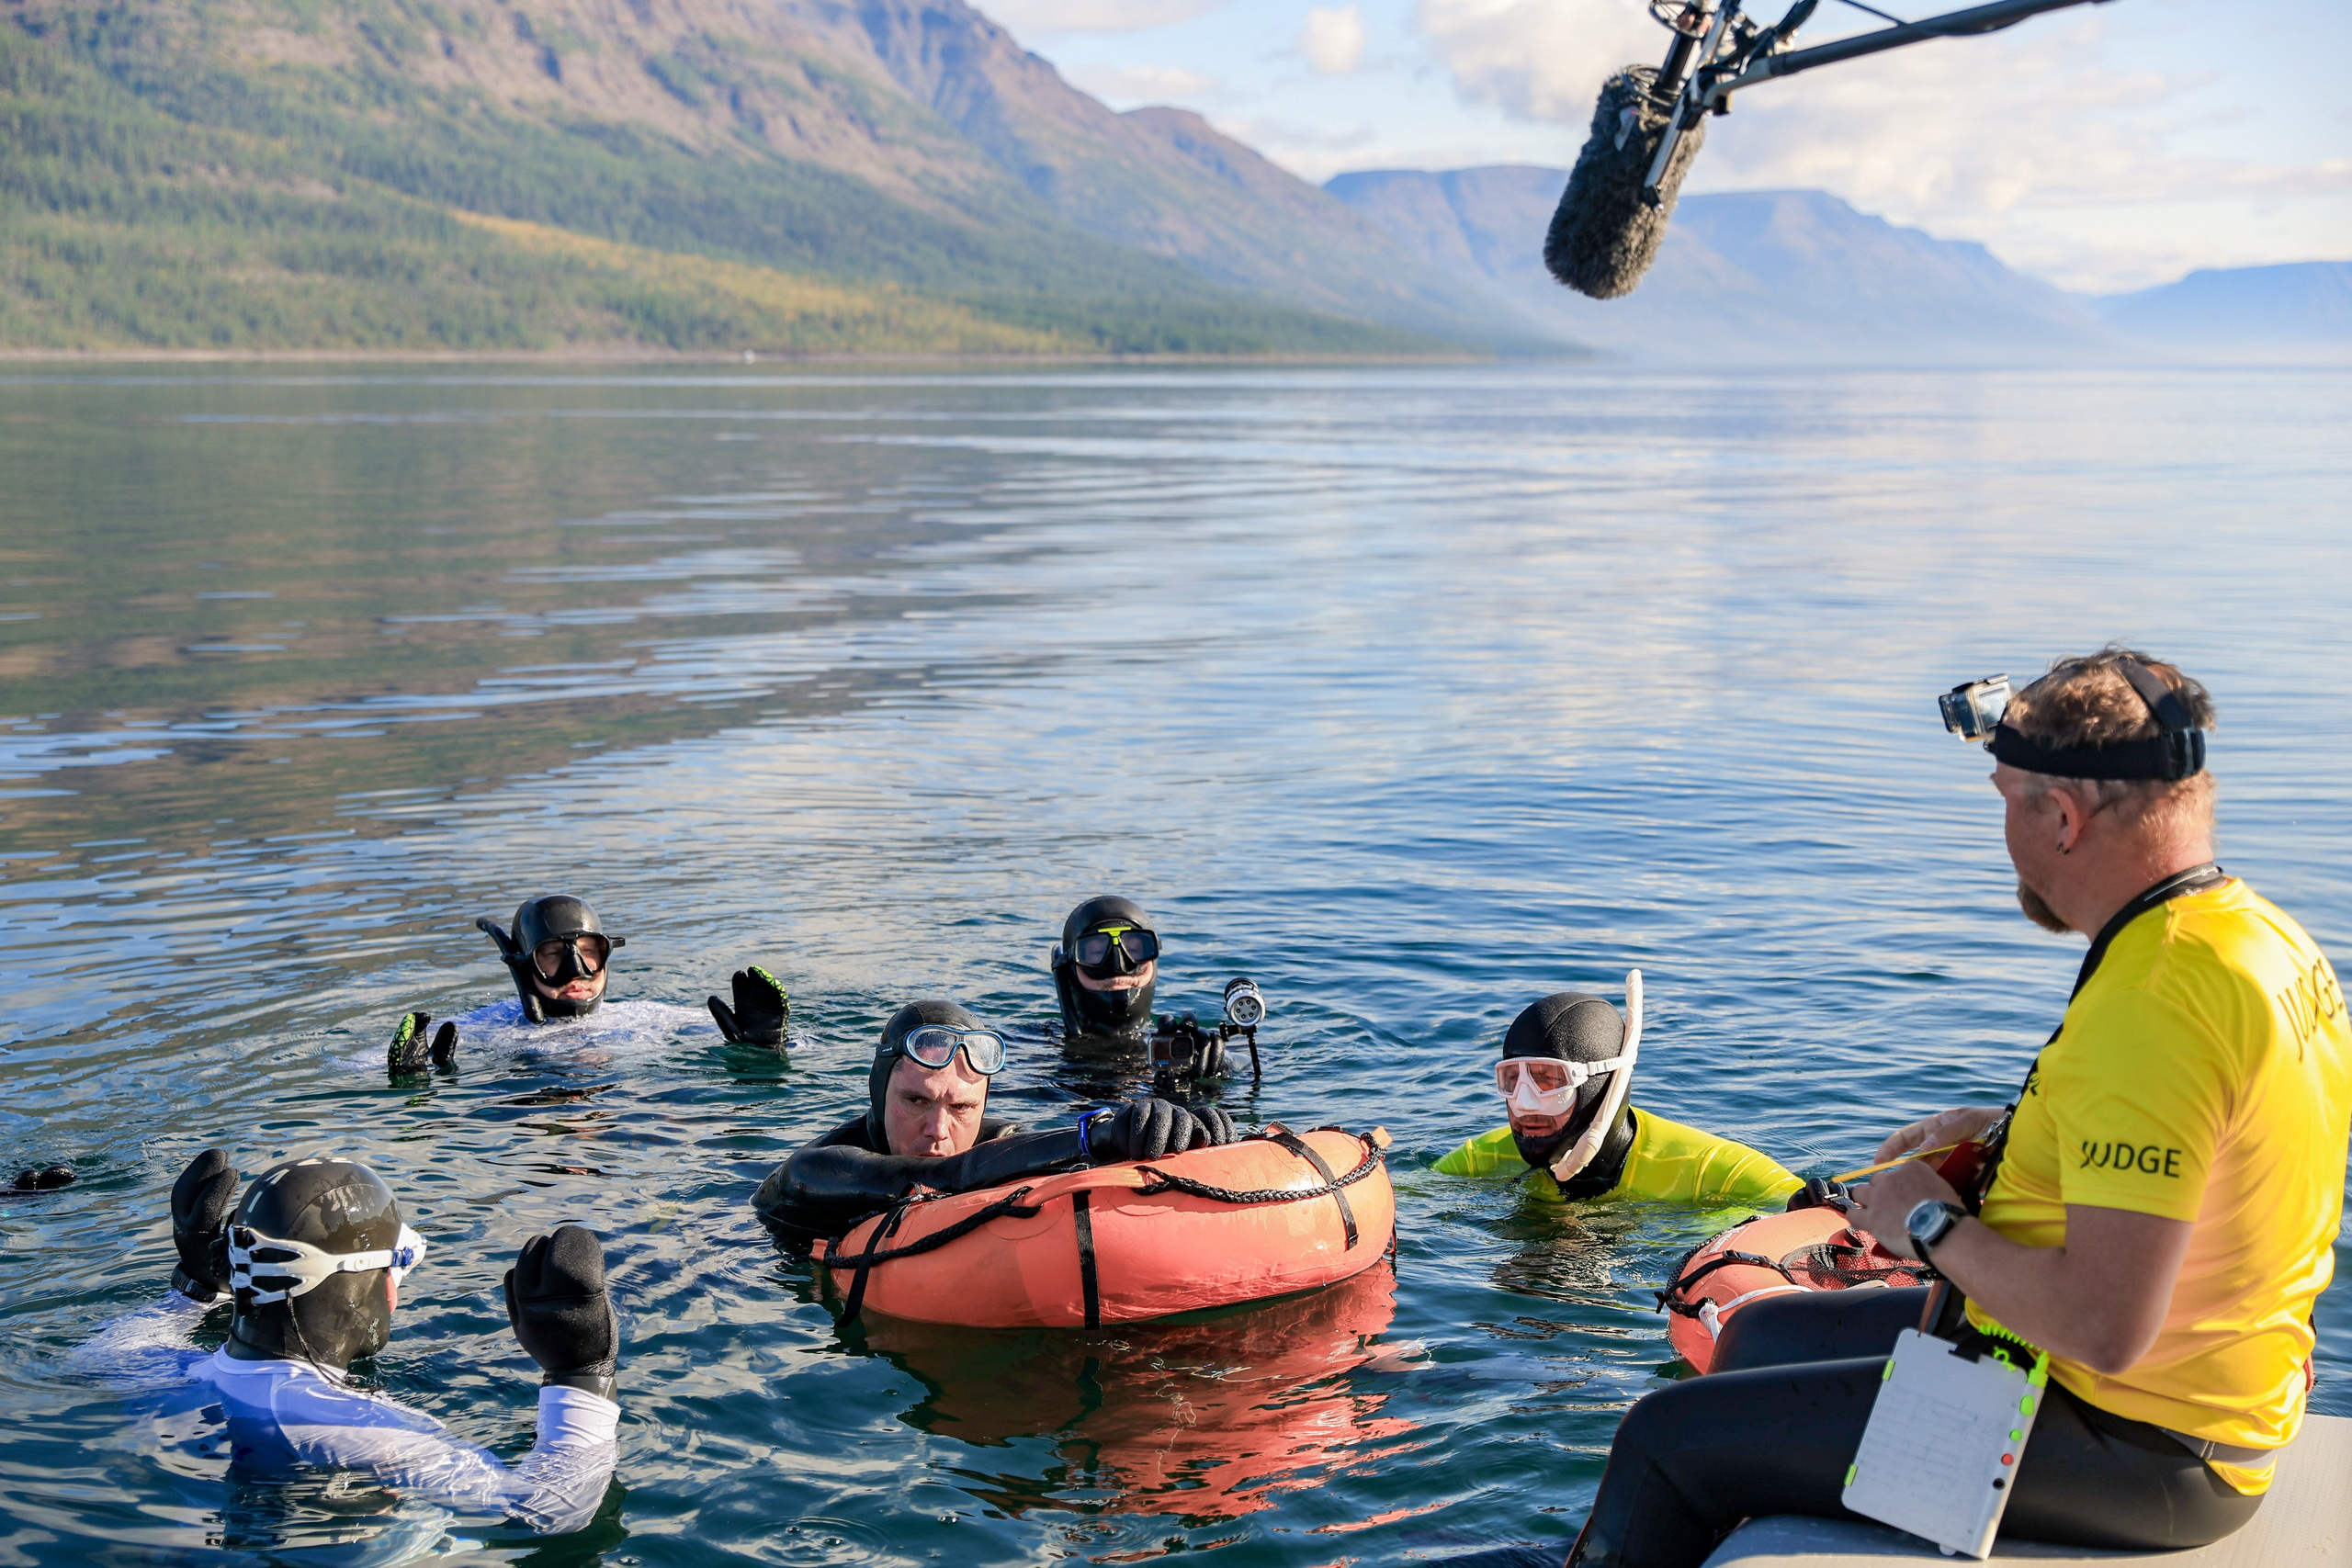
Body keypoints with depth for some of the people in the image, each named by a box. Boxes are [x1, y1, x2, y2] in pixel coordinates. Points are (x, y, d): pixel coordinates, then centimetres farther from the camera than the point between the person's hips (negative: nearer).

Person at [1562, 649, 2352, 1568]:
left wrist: (1933, 1224, -17)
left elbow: (2106, 1327, -33)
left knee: (1670, 1441, -4)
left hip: (2132, 1451, -10)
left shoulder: (2150, 1003, -29)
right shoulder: (2262, 933, 3)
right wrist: (2013, 1134, 11)